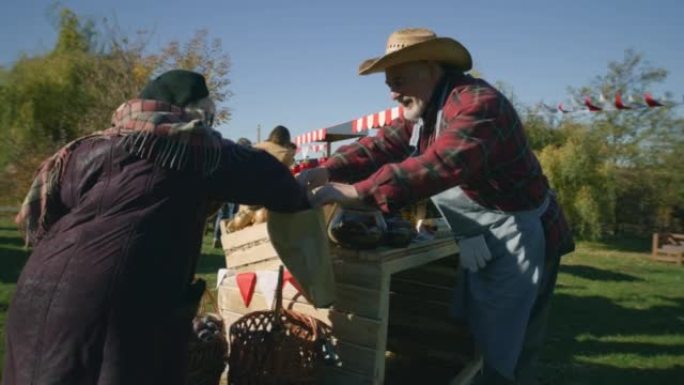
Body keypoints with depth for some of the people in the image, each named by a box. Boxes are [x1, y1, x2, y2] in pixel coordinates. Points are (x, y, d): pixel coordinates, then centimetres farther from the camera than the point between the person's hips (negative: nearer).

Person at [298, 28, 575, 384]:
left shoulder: (476, 103, -24)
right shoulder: (422, 110, 7)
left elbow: (440, 165, -39)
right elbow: (381, 146, -4)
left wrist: (358, 192, -43)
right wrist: (326, 171, -21)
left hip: (519, 240, -9)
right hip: (481, 246, 9)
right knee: (466, 346, 20)